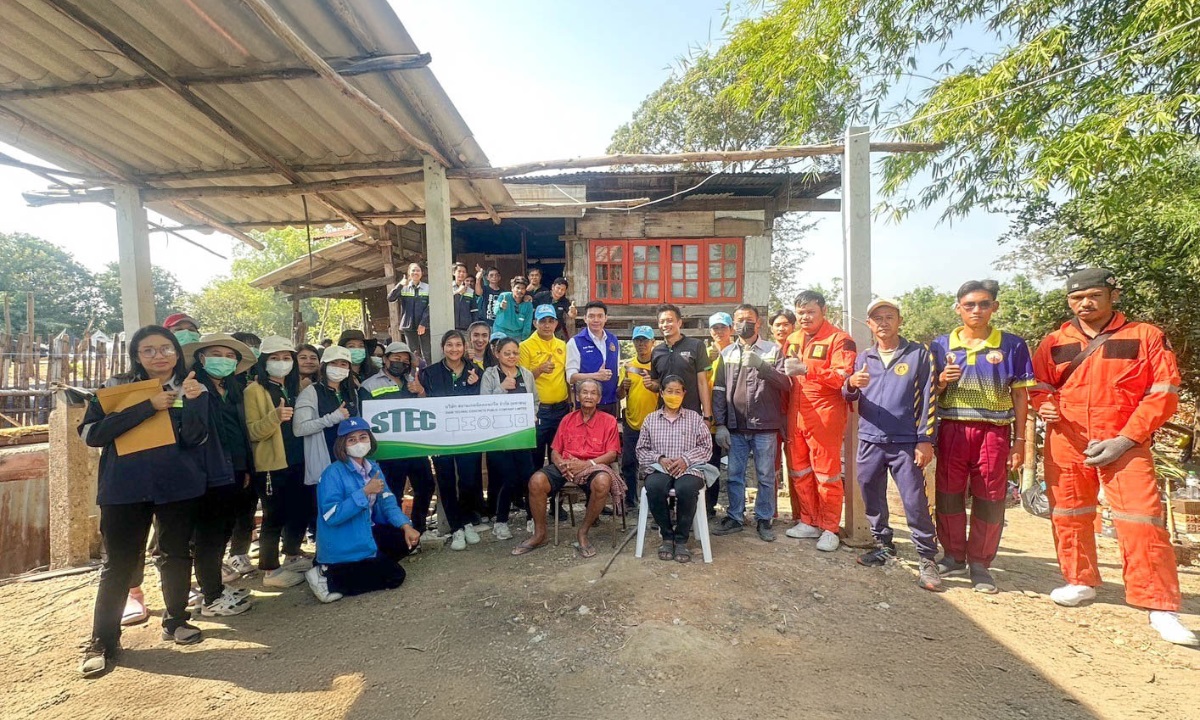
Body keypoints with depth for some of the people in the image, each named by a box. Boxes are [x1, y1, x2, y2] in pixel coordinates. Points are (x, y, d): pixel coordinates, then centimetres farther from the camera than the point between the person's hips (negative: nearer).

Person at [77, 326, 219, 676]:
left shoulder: (192, 389, 1)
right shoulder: (116, 387, 2)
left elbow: (194, 439, -10)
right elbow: (91, 433, -11)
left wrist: (192, 401, -26)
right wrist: (148, 407, -17)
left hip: (179, 486, 1)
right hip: (124, 488, -1)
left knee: (177, 554, 12)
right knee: (118, 563, 4)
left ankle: (176, 620, 30)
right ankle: (102, 641, 17)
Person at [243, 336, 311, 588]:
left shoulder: (296, 387, 11)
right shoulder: (255, 390, -7)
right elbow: (252, 432, -16)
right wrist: (275, 417, -31)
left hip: (298, 461, 6)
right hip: (271, 465, -6)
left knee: (301, 510, 12)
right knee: (274, 516, 1)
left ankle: (292, 555, 31)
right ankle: (270, 570, 14)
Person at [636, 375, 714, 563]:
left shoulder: (694, 417, 12)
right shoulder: (650, 419, 14)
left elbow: (706, 447, 6)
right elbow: (642, 449, 11)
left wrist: (686, 459, -9)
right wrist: (660, 458, -8)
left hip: (689, 469, -1)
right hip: (659, 468, 1)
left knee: (686, 489, -36)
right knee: (653, 488, -34)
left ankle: (681, 539, -11)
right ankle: (667, 535, -9)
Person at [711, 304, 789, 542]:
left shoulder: (773, 350, 3)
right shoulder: (726, 354, 9)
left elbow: (786, 383, -7)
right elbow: (719, 391, 7)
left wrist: (762, 366, -21)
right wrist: (720, 424, 1)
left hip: (764, 426, -2)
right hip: (735, 426, 2)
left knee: (765, 476, 7)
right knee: (734, 475, 10)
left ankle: (764, 519, 22)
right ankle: (735, 517, 24)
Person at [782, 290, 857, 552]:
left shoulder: (839, 339, -6)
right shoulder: (792, 340, 14)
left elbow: (843, 376, -19)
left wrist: (806, 369, -26)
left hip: (824, 417, -6)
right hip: (796, 415, 6)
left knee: (826, 474, 0)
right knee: (798, 472, 12)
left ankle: (830, 529, 14)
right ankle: (809, 522, 26)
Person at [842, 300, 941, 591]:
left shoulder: (918, 354, 2)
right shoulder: (863, 358, 11)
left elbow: (928, 399, -2)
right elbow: (849, 397, 10)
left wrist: (925, 440, -7)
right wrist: (852, 384, -14)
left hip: (906, 443, -4)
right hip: (869, 441, 4)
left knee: (915, 502, -4)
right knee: (872, 498, 11)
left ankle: (927, 559, 9)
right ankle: (883, 545, 28)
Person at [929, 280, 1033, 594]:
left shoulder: (1011, 346, 3)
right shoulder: (941, 345, 6)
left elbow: (1020, 396, 4)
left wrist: (1019, 442, 0)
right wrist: (942, 380, -12)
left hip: (994, 432, -1)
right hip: (952, 430, 1)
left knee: (989, 500, 5)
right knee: (949, 496, 7)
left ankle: (979, 563, 20)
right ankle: (954, 556, 24)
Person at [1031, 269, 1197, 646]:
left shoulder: (1146, 336, 1)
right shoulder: (1054, 343, 6)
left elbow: (1163, 392, -2)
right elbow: (1039, 386, 14)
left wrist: (1124, 439, -11)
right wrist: (1045, 405, -11)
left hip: (1125, 444, -2)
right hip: (1066, 444, 3)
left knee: (1143, 521, -7)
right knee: (1068, 516, 10)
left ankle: (1161, 608, 6)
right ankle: (1080, 582, 28)